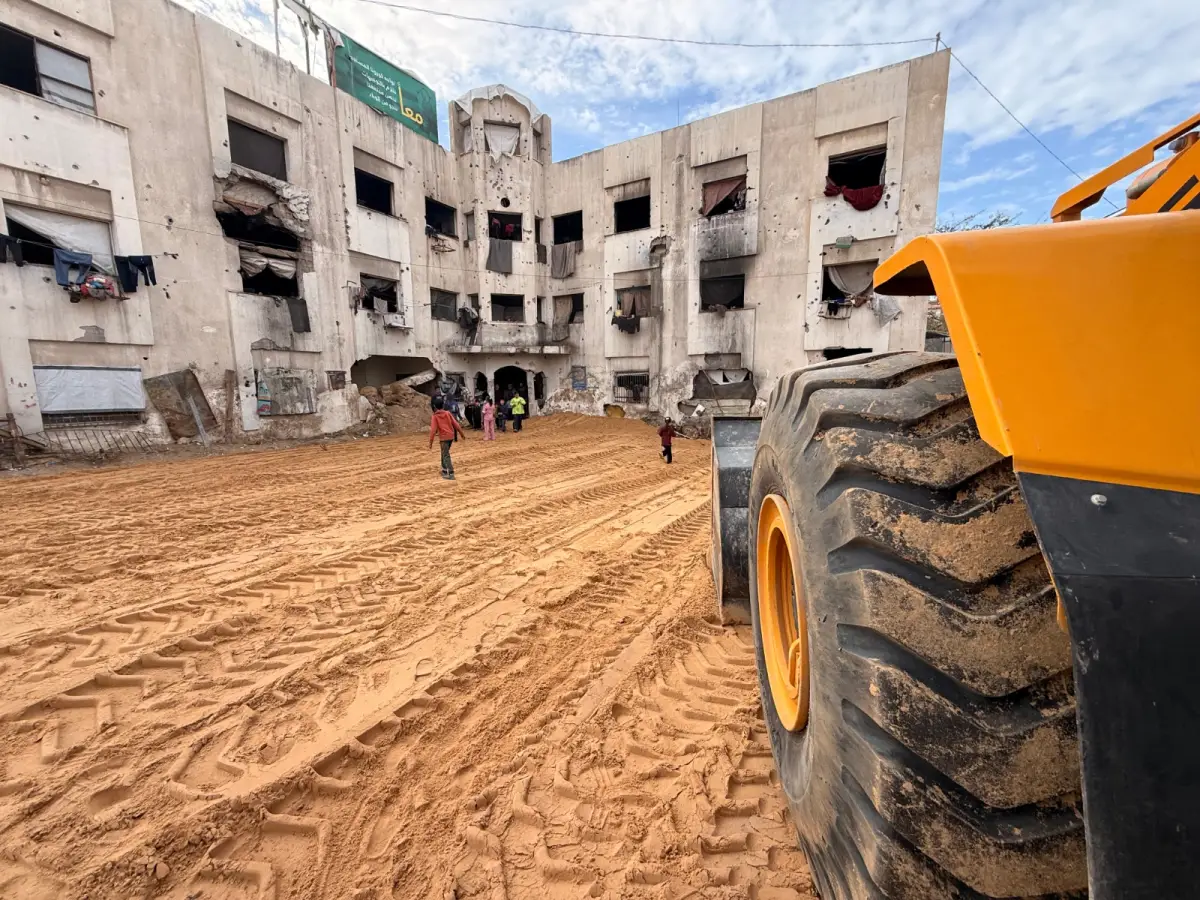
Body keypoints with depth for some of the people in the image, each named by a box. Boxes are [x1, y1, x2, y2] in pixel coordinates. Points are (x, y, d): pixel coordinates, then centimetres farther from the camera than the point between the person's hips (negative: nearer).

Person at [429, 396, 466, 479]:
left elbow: (433, 430, -11)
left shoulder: (434, 416, -5)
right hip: (451, 436, 5)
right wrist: (462, 433, 13)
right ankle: (444, 470, 31)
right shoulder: (448, 413, 5)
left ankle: (451, 474, -13)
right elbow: (456, 424, 5)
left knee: (446, 455, -5)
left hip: (443, 437, -5)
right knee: (444, 453, 23)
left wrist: (430, 442, -9)